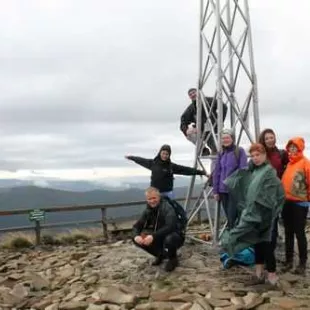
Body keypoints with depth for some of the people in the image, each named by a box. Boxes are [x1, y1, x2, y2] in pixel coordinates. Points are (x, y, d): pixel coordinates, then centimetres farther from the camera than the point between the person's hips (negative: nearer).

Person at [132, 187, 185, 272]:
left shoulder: (167, 208, -24)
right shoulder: (148, 210, -5)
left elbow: (170, 227, -39)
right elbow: (137, 226, -5)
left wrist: (153, 236, -46)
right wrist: (136, 236, -28)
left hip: (176, 236, -6)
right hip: (160, 238, 6)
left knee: (169, 239, -40)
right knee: (138, 240, -10)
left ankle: (173, 259, -6)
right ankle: (161, 255, 10)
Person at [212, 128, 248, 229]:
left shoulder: (239, 151, -4)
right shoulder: (221, 154, 11)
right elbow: (216, 173, 12)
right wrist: (215, 191, 9)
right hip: (223, 190, 5)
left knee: (232, 217, -8)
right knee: (228, 217, 10)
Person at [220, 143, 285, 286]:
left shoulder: (269, 171, -11)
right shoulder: (253, 171, 13)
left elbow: (269, 197, -18)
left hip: (262, 214, -8)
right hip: (252, 214, 8)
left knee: (264, 243, -2)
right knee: (257, 243, 12)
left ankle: (272, 275, 9)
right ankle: (259, 274, 21)